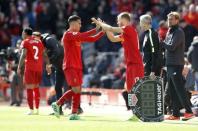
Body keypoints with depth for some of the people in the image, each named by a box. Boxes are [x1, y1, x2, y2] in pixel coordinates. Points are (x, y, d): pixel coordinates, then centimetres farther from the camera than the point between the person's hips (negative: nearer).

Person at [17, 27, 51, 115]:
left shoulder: (25, 42, -3)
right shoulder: (39, 42, 14)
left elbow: (23, 55, -14)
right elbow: (44, 54, 12)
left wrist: (19, 67, -15)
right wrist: (48, 65, 18)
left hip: (29, 68, -5)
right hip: (39, 67, 5)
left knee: (29, 88, -3)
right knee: (36, 88, 15)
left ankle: (31, 110, -8)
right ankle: (37, 109, 14)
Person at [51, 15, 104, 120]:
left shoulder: (77, 35, 17)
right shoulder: (68, 34, -10)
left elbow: (92, 39, 16)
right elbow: (82, 36, -23)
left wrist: (103, 32, 4)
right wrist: (96, 29, -21)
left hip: (77, 67, 9)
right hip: (70, 67, -9)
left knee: (78, 90, 4)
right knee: (76, 89, -14)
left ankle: (74, 113, 5)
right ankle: (57, 104, 0)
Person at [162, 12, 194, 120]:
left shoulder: (178, 32, -9)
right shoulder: (169, 32, 18)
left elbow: (171, 47, -18)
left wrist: (161, 42, -7)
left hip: (176, 65, -9)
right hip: (169, 65, 9)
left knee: (179, 89, -12)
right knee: (172, 91, 8)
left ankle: (188, 112, -12)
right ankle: (175, 114, 10)